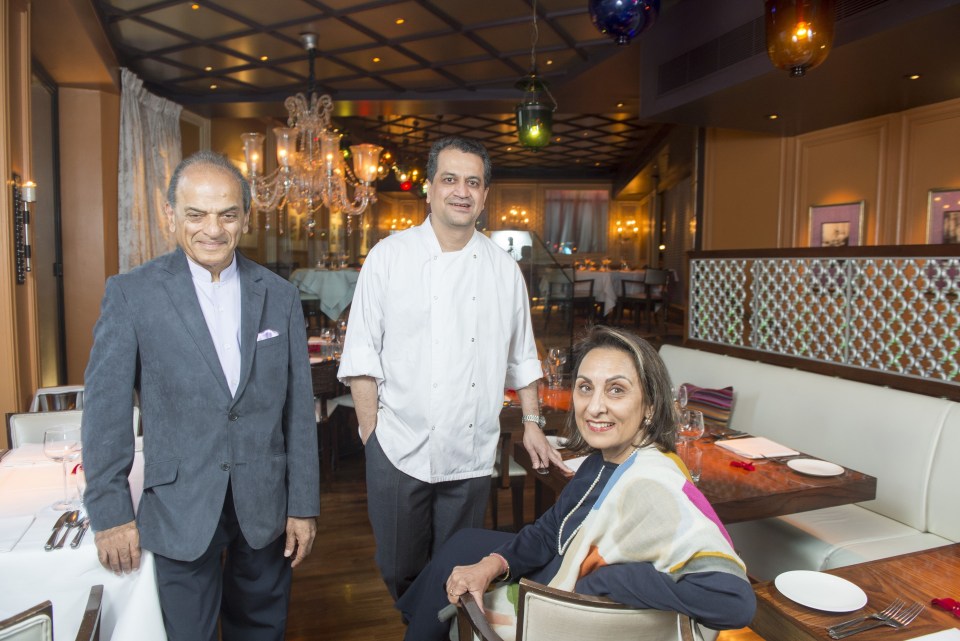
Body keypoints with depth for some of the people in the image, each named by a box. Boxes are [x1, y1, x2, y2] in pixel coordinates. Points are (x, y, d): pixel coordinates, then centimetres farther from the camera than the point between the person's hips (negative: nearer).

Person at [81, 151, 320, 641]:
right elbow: (106, 410, -4)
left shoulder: (279, 296, -1)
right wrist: (110, 513, -4)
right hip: (180, 508, -2)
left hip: (265, 504, 3)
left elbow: (298, 409, 0)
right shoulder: (130, 294, -7)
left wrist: (303, 506, 1)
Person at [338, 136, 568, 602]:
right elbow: (362, 355, -3)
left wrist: (532, 422, 10)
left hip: (471, 454, 2)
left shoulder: (503, 269, 4)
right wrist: (370, 435, -7)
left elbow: (521, 356, 13)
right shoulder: (389, 257, -3)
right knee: (399, 570, 13)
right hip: (399, 451, -1)